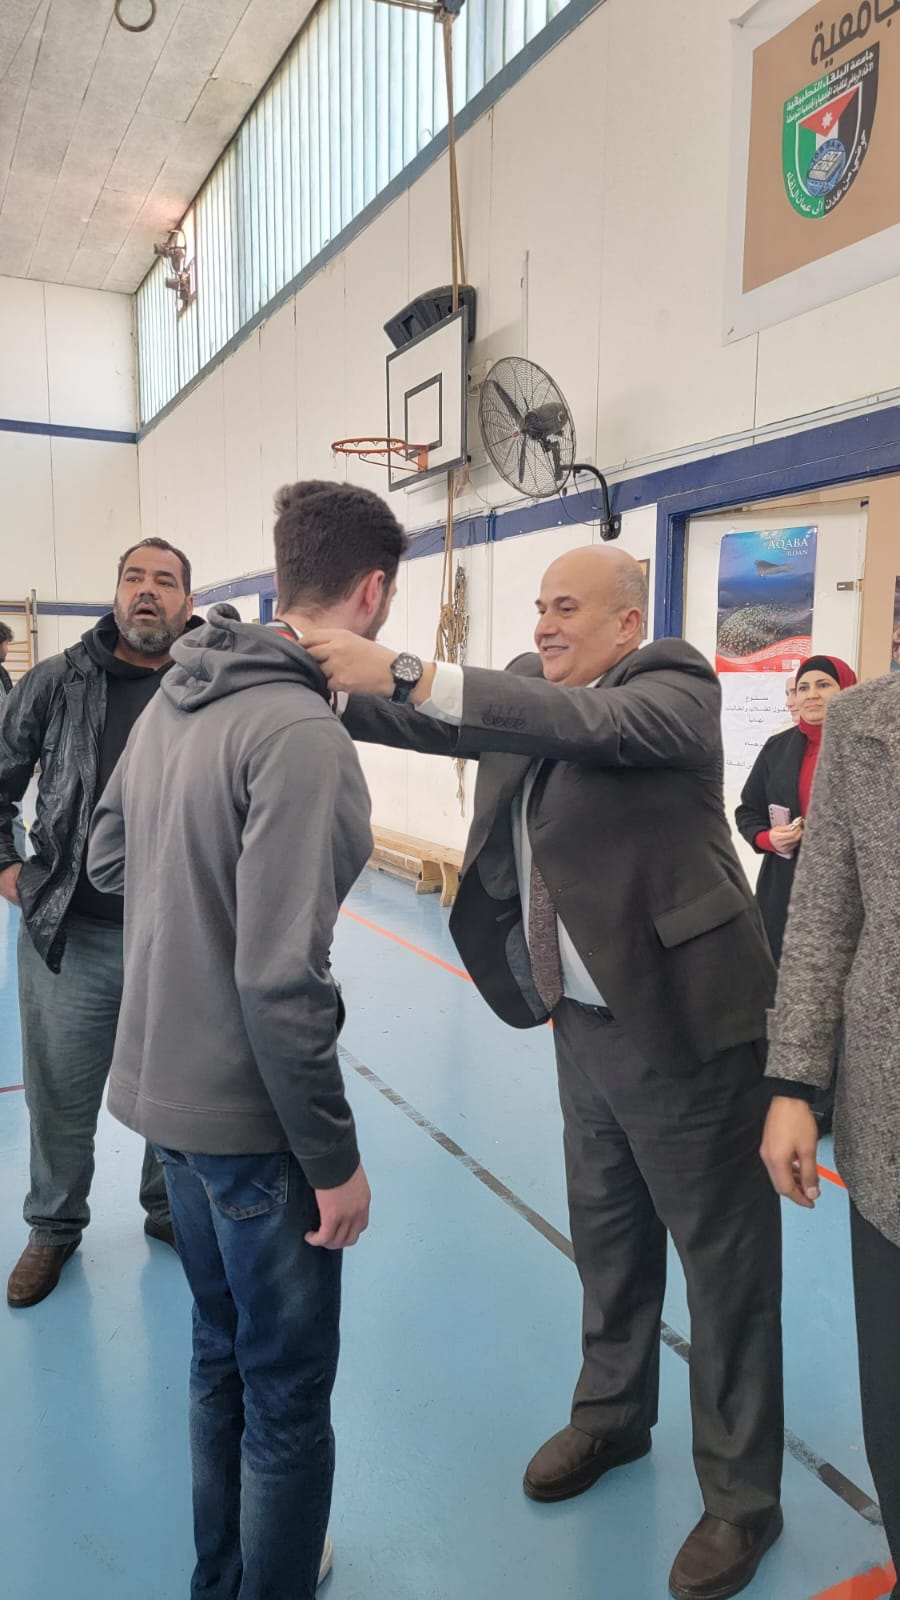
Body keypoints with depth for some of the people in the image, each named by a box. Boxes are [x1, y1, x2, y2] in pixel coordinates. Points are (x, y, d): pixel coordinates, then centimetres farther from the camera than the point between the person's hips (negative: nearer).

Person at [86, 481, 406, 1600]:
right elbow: (281, 981, -25)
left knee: (221, 1351, 26)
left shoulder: (173, 698, 2)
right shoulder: (303, 732, -23)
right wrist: (335, 1158, -16)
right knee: (289, 1393, 12)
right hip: (248, 1111, -8)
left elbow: (106, 860, 12)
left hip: (161, 1082, 9)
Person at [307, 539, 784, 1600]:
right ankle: (612, 1414, 46)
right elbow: (438, 722, 0)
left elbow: (589, 723, -32)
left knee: (725, 1259, 9)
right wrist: (336, 691, -18)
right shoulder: (532, 690, 8)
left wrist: (405, 672, -36)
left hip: (682, 1018, -6)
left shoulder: (676, 686, -13)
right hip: (585, 1017, 7)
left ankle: (742, 1495, 29)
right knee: (607, 1238, 23)